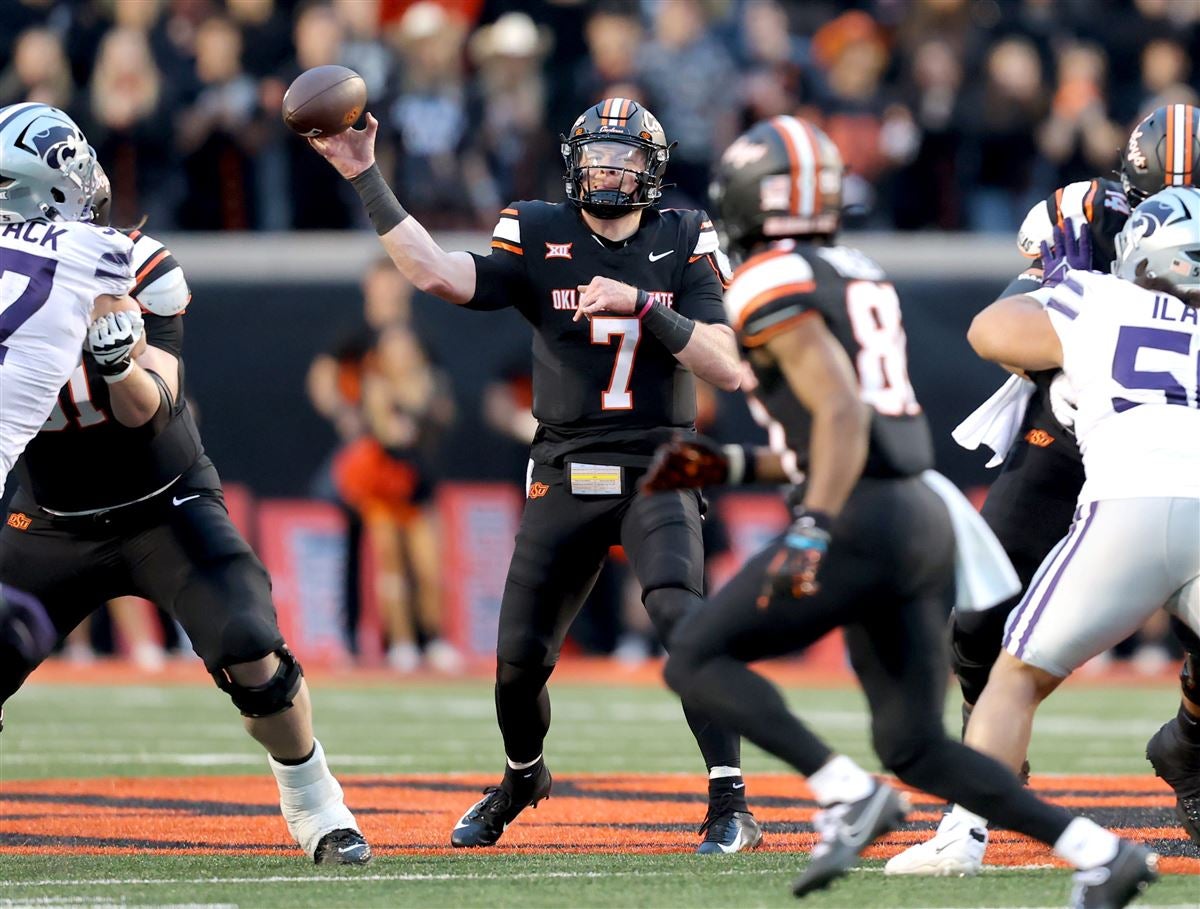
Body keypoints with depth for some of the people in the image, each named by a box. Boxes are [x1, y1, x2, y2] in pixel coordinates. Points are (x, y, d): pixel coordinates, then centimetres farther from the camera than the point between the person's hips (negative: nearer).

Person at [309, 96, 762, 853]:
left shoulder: (684, 244, 0)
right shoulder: (540, 239, 1)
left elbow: (726, 368, -10)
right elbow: (438, 274, -15)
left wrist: (642, 305, -22)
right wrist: (366, 178, -22)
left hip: (656, 476, -2)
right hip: (564, 479, 2)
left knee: (681, 613, -26)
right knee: (520, 660, 5)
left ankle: (731, 807, -22)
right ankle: (522, 777, 38)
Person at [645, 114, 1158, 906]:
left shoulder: (774, 284, -6)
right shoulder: (861, 278, 21)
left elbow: (842, 412, -19)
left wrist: (812, 527, -29)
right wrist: (727, 467, 26)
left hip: (864, 523, -9)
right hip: (925, 514, 9)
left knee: (697, 659, 0)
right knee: (917, 749, 10)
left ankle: (847, 795, -15)